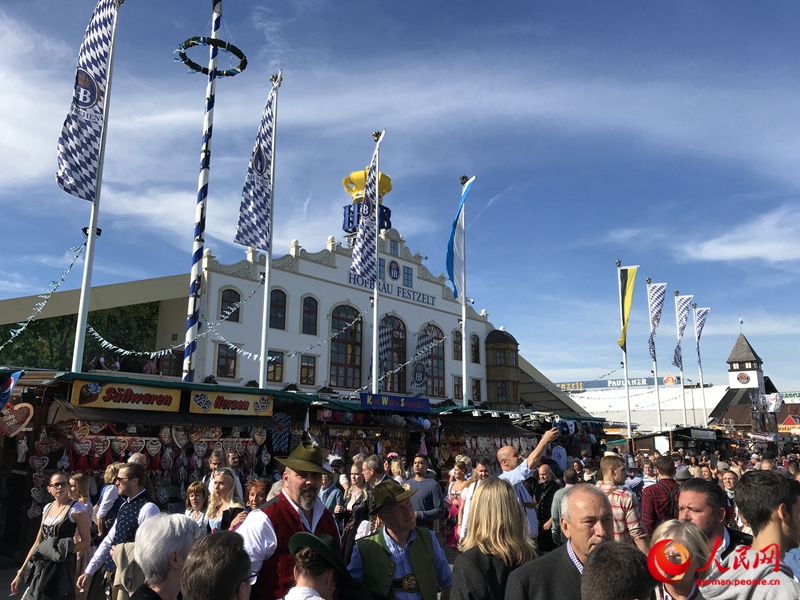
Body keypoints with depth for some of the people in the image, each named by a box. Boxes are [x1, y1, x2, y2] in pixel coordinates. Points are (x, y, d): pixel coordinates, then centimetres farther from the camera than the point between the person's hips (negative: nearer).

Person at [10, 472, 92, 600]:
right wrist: (21, 572, 12)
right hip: (41, 567, 6)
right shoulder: (47, 508, 9)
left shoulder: (76, 508, -10)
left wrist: (61, 552, -23)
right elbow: (38, 542, 13)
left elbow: (86, 541, -12)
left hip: (62, 566, -6)